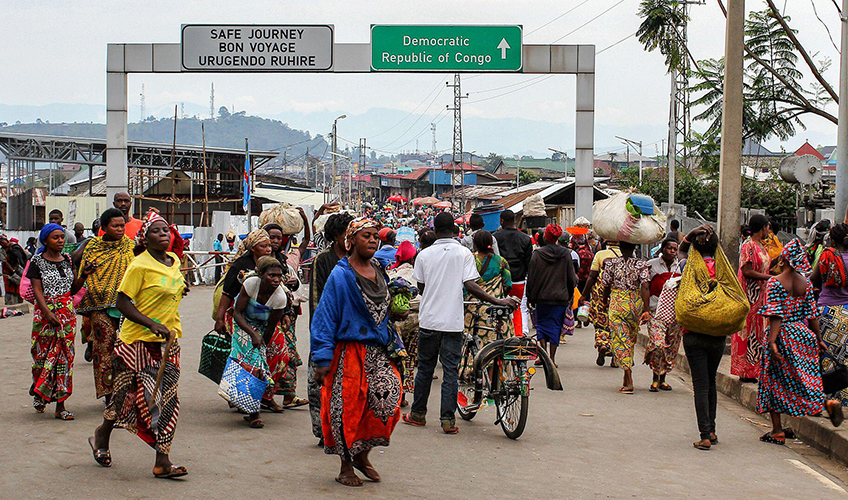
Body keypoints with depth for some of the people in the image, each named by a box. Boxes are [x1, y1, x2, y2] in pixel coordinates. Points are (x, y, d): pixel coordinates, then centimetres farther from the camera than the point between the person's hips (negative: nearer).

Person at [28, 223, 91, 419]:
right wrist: (48, 313, -20)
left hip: (67, 312, 4)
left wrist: (83, 276, -2)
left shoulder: (67, 259, 12)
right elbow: (37, 290, -8)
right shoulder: (38, 261, -1)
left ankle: (60, 406, 0)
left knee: (65, 355, -1)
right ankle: (39, 393, 24)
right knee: (44, 353, -1)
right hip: (46, 312, -3)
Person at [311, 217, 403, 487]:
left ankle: (362, 455, 11)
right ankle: (346, 467, 14)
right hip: (349, 352, -5)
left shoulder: (380, 272, 10)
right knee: (347, 409, -2)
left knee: (389, 396, -7)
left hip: (378, 353, 5)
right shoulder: (340, 275, -8)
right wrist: (323, 359, -13)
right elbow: (325, 316, -10)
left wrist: (392, 344, 20)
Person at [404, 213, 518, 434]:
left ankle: (418, 414, 22)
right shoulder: (464, 253, -4)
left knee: (425, 368, 14)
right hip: (453, 322, -2)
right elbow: (470, 285, -13)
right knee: (451, 370, 3)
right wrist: (498, 301, -9)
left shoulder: (424, 255, 1)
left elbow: (421, 288, 7)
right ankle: (448, 419, 1)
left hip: (429, 319, 2)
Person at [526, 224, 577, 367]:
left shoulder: (537, 254, -6)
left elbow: (531, 277, -3)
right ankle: (552, 359, 5)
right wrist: (570, 296, 14)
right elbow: (571, 277, 3)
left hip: (542, 297, -1)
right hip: (561, 297, 1)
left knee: (541, 324, 12)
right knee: (555, 327, 7)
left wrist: (530, 297, 6)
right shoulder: (566, 254, -2)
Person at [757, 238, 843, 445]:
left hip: (783, 336, -5)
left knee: (773, 382, 6)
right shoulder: (806, 283, 5)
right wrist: (819, 339, 14)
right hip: (804, 335, 5)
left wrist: (772, 341, -20)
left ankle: (777, 430, 7)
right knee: (805, 378, 12)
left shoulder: (775, 282, -11)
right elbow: (812, 314, 7)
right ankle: (828, 403, -16)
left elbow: (776, 315, -18)